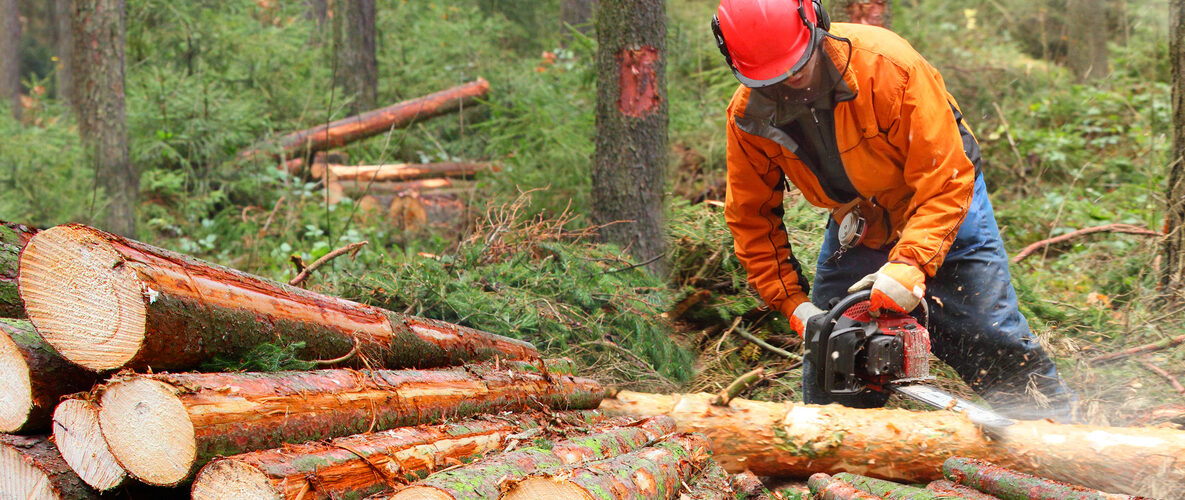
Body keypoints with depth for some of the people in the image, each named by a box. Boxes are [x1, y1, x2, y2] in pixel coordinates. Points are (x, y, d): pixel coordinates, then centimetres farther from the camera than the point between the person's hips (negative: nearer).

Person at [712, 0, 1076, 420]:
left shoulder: (888, 66, -34)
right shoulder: (748, 116, -20)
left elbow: (946, 180, -32)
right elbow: (751, 218, -8)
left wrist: (911, 262, -44)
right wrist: (793, 304, -16)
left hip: (940, 212, -3)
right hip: (855, 221, 4)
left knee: (996, 345, -5)